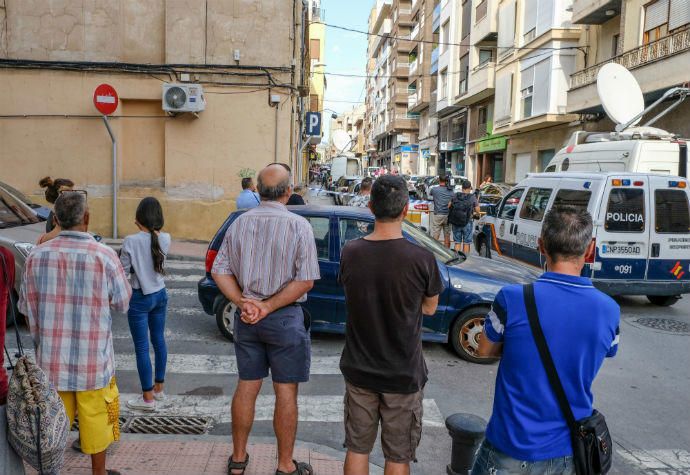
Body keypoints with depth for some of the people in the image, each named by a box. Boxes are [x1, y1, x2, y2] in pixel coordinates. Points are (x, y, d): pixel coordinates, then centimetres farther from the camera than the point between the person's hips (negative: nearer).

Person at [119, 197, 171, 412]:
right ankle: (158, 388, 31)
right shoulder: (165, 239, -5)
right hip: (160, 294, 5)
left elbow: (123, 272, -11)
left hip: (140, 298, -5)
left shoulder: (131, 242, -18)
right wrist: (146, 230, 10)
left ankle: (148, 398, 9)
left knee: (142, 347, 3)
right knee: (158, 340, 18)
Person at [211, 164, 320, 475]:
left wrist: (243, 303, -8)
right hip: (285, 319, -4)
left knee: (246, 387, 16)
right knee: (285, 392, 7)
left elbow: (220, 271, 1)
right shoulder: (298, 226, -11)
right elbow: (305, 280, -17)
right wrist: (268, 307, -14)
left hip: (246, 318, 5)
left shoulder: (240, 223, 2)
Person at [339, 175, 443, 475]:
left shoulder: (350, 253, -11)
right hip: (403, 375, -3)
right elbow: (429, 308, -3)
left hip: (359, 370, 3)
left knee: (357, 449, 20)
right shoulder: (422, 259, -20)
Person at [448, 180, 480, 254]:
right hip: (467, 223, -3)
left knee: (457, 243, 10)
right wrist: (477, 202, 14)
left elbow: (449, 205, 4)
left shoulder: (456, 196, -2)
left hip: (455, 223, 3)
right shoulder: (473, 197, -8)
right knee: (466, 243, 8)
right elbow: (477, 210, -2)